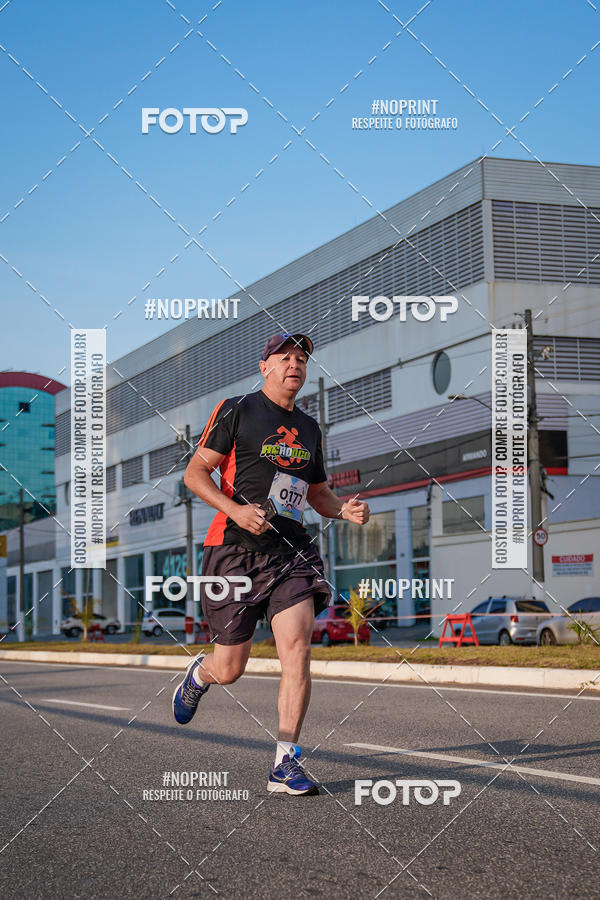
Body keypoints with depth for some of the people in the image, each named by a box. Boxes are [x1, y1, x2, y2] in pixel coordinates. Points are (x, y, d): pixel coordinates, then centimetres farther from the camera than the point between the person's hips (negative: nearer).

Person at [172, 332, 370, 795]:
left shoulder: (309, 427, 17)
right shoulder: (236, 410, 0)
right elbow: (195, 472, -2)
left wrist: (344, 509, 4)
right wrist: (236, 510, -18)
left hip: (291, 551, 4)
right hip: (235, 551, -4)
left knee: (297, 648, -17)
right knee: (230, 669, 3)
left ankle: (286, 764, -12)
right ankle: (199, 673, 41)